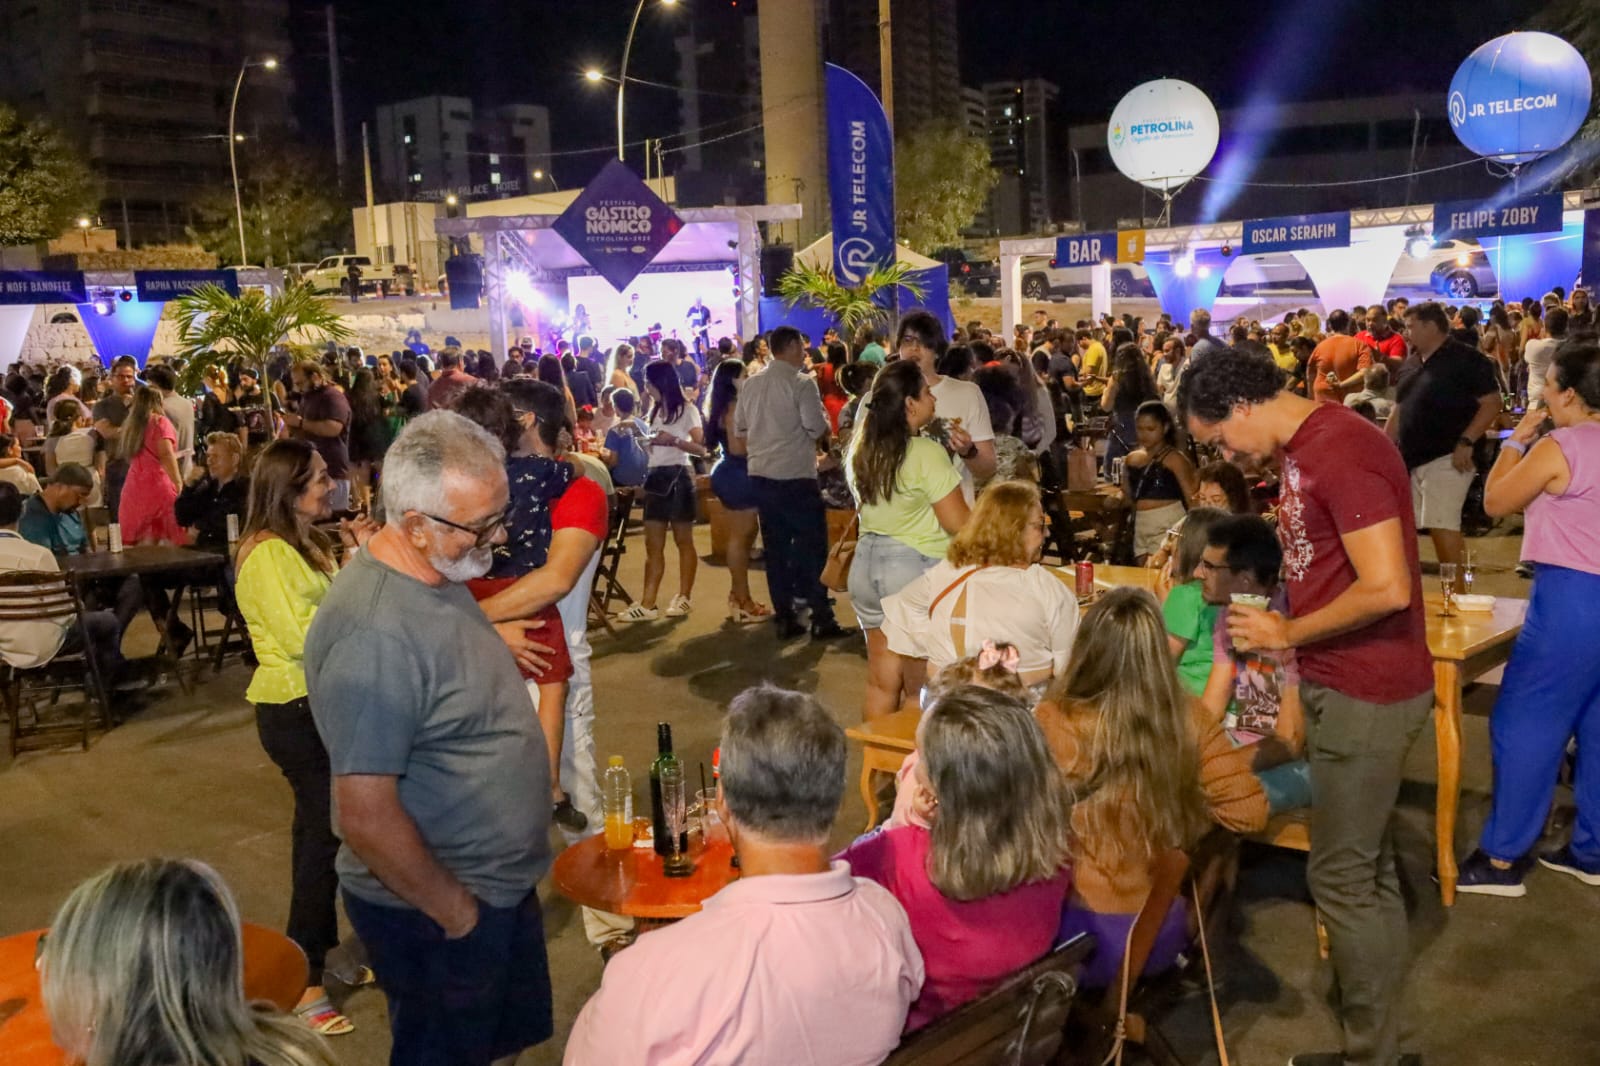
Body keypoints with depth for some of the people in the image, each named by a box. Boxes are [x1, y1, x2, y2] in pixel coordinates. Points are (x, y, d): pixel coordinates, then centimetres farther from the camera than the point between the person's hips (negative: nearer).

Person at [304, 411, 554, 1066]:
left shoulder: (437, 576, -1)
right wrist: (456, 912, -19)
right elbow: (366, 818, -30)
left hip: (499, 886, 8)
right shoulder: (376, 636, -31)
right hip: (435, 913, -8)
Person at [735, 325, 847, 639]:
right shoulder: (802, 384, -11)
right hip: (796, 477, -6)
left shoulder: (751, 385, 8)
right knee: (812, 546, 2)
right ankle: (821, 618, 3)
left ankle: (785, 618, 13)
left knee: (776, 547, 10)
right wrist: (826, 425, 6)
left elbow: (739, 428, 14)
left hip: (760, 475, 6)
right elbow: (818, 429, -15)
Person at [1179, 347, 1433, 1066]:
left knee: (1342, 877, 0)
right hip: (1344, 685, 10)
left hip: (1366, 694, -10)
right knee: (1369, 869, 18)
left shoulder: (1341, 451, -21)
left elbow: (1387, 588, -25)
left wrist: (1287, 634, -15)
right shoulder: (1301, 448, 9)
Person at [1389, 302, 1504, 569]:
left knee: (1443, 525, -13)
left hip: (1445, 457, -8)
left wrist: (1466, 442, -20)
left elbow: (1492, 403, -11)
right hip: (1412, 458, 8)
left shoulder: (1467, 359, -7)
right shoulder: (1411, 363, 16)